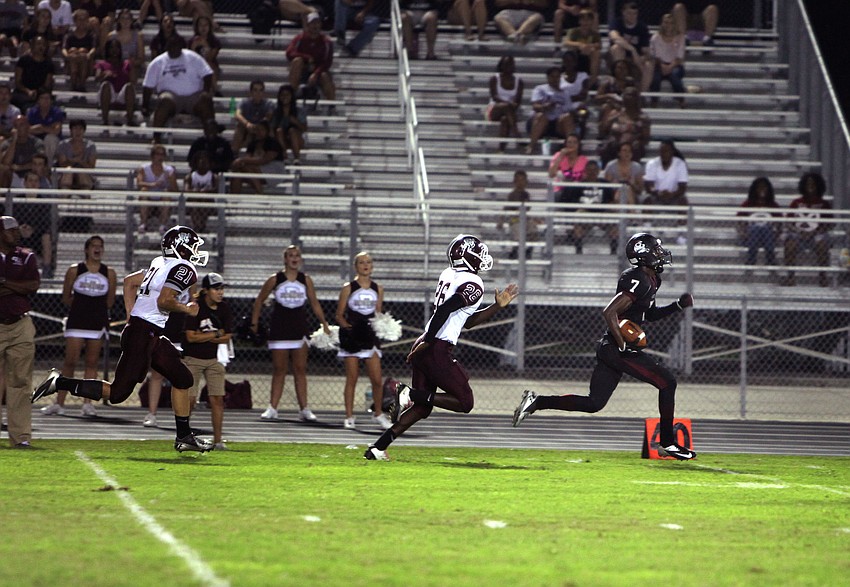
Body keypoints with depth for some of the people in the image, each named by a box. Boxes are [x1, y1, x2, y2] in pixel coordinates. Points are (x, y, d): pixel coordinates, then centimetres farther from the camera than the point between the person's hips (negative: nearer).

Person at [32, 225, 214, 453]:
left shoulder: (161, 263, 16)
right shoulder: (184, 269, -11)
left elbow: (129, 280, 23)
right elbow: (164, 300, -23)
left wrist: (132, 316, 21)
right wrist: (186, 309, -5)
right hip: (143, 334, -10)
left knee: (182, 379, 15)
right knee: (117, 393, -5)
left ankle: (184, 436, 20)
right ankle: (59, 383, -2)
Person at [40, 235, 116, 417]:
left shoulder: (109, 273, 6)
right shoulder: (74, 270, 3)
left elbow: (110, 301, 10)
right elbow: (66, 297, 9)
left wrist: (96, 308, 5)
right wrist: (81, 307, 6)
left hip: (99, 322, 1)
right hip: (76, 321, -1)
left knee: (91, 363, 1)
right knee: (70, 361, -4)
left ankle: (87, 403, 3)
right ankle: (59, 403, 2)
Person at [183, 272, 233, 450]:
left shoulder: (224, 309, -1)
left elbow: (226, 338, -3)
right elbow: (191, 337, -19)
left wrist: (203, 337, -14)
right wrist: (215, 334, -15)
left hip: (214, 359, 4)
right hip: (193, 358, -4)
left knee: (217, 398, -4)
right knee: (189, 398, -7)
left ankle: (217, 440, 0)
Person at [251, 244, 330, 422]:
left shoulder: (306, 280, 6)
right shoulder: (275, 280, 1)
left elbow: (314, 303, 13)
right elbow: (259, 300, 8)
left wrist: (324, 323, 9)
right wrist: (254, 323, 4)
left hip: (299, 329, 2)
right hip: (279, 330, -2)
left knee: (300, 370, 1)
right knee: (279, 369, -1)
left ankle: (304, 409, 1)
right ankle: (272, 409, 3)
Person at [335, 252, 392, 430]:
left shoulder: (378, 288, 9)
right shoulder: (348, 288, 0)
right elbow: (339, 315, 2)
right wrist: (347, 326, -16)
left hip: (370, 335, 3)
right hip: (351, 336, -3)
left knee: (377, 379, -3)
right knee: (351, 379, -1)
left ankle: (378, 414, 14)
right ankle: (349, 417, 6)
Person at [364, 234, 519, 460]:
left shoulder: (449, 275, 18)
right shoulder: (473, 285, -9)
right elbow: (445, 310, -21)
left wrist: (497, 306, 25)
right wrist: (427, 342, -17)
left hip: (423, 349, 9)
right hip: (437, 350, -9)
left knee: (422, 408, 14)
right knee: (465, 402, 3)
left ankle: (377, 448, 9)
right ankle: (409, 393, -8)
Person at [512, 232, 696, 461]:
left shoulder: (650, 279, 15)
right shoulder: (639, 281, -17)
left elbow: (648, 315, 28)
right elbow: (609, 312, -24)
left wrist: (677, 306, 16)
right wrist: (623, 346, -21)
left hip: (609, 348, 10)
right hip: (617, 348, -10)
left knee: (593, 403, 11)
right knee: (667, 382, -4)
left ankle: (536, 401, 7)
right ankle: (668, 442, 2)